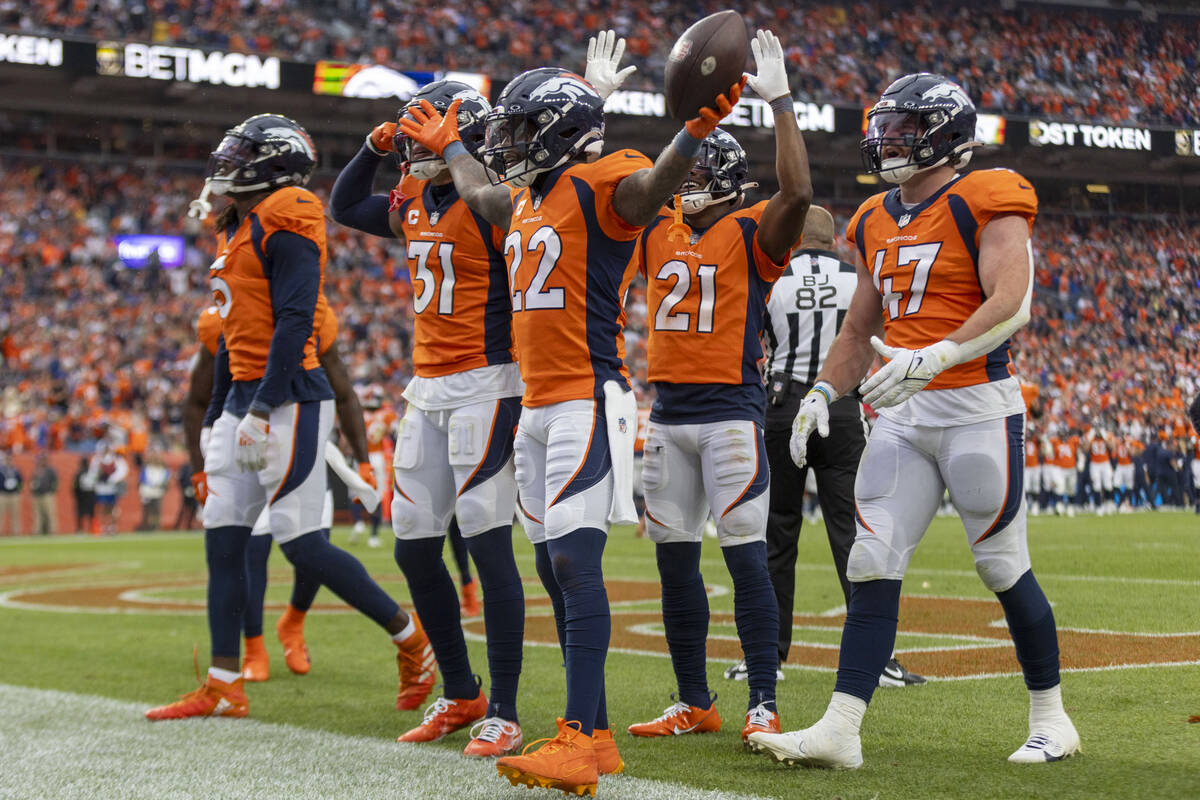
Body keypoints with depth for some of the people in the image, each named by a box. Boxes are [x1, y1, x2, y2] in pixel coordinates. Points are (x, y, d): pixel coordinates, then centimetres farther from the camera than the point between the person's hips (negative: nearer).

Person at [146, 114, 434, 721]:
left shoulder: (285, 223, -11)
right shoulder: (238, 231, 18)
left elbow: (293, 322, -19)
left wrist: (262, 411, -24)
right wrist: (216, 418, 23)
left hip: (288, 398, -10)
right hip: (244, 399, 10)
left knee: (301, 544, -9)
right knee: (223, 539, 6)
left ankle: (409, 637, 7)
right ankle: (223, 687, 10)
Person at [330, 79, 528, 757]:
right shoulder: (414, 206, 13)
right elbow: (345, 208, 26)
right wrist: (377, 146, 15)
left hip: (483, 387, -9)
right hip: (427, 389, 9)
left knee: (489, 543, -9)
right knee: (415, 548, 10)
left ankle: (504, 713, -4)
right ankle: (461, 695, 23)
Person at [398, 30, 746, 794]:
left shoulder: (602, 182, -10)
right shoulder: (530, 196, 17)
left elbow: (652, 185, -32)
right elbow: (483, 194, 40)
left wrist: (695, 133, -51)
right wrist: (447, 146, 54)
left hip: (589, 400, -10)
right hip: (538, 406, 10)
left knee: (575, 560, -16)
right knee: (554, 567, 10)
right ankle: (597, 736, 16)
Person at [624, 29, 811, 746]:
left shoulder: (751, 233, -4)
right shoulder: (659, 231, 14)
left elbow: (797, 193, -22)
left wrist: (780, 101, -23)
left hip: (732, 411, -7)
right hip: (670, 412, 7)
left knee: (746, 554, -9)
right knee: (675, 557, 8)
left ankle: (764, 706, -5)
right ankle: (695, 703, 18)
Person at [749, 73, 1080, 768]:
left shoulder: (985, 204, -8)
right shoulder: (878, 222, 15)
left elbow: (1012, 304, -21)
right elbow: (860, 328, 23)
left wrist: (935, 356, -32)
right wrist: (824, 391, 8)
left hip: (978, 405, -6)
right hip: (903, 415, 7)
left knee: (1004, 567, 1)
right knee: (873, 564, -2)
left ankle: (1051, 719, 19)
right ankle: (840, 731, -4)